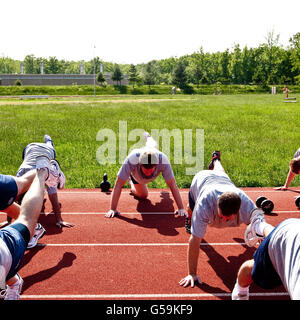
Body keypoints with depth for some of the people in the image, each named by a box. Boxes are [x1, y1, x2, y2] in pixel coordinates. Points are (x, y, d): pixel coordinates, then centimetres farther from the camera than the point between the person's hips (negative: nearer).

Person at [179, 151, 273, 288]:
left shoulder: (245, 203, -49)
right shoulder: (205, 204, -52)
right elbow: (195, 240, -48)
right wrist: (192, 274, -43)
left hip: (223, 179, 3)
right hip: (200, 179, -3)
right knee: (191, 211, 22)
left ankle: (216, 160, 72)